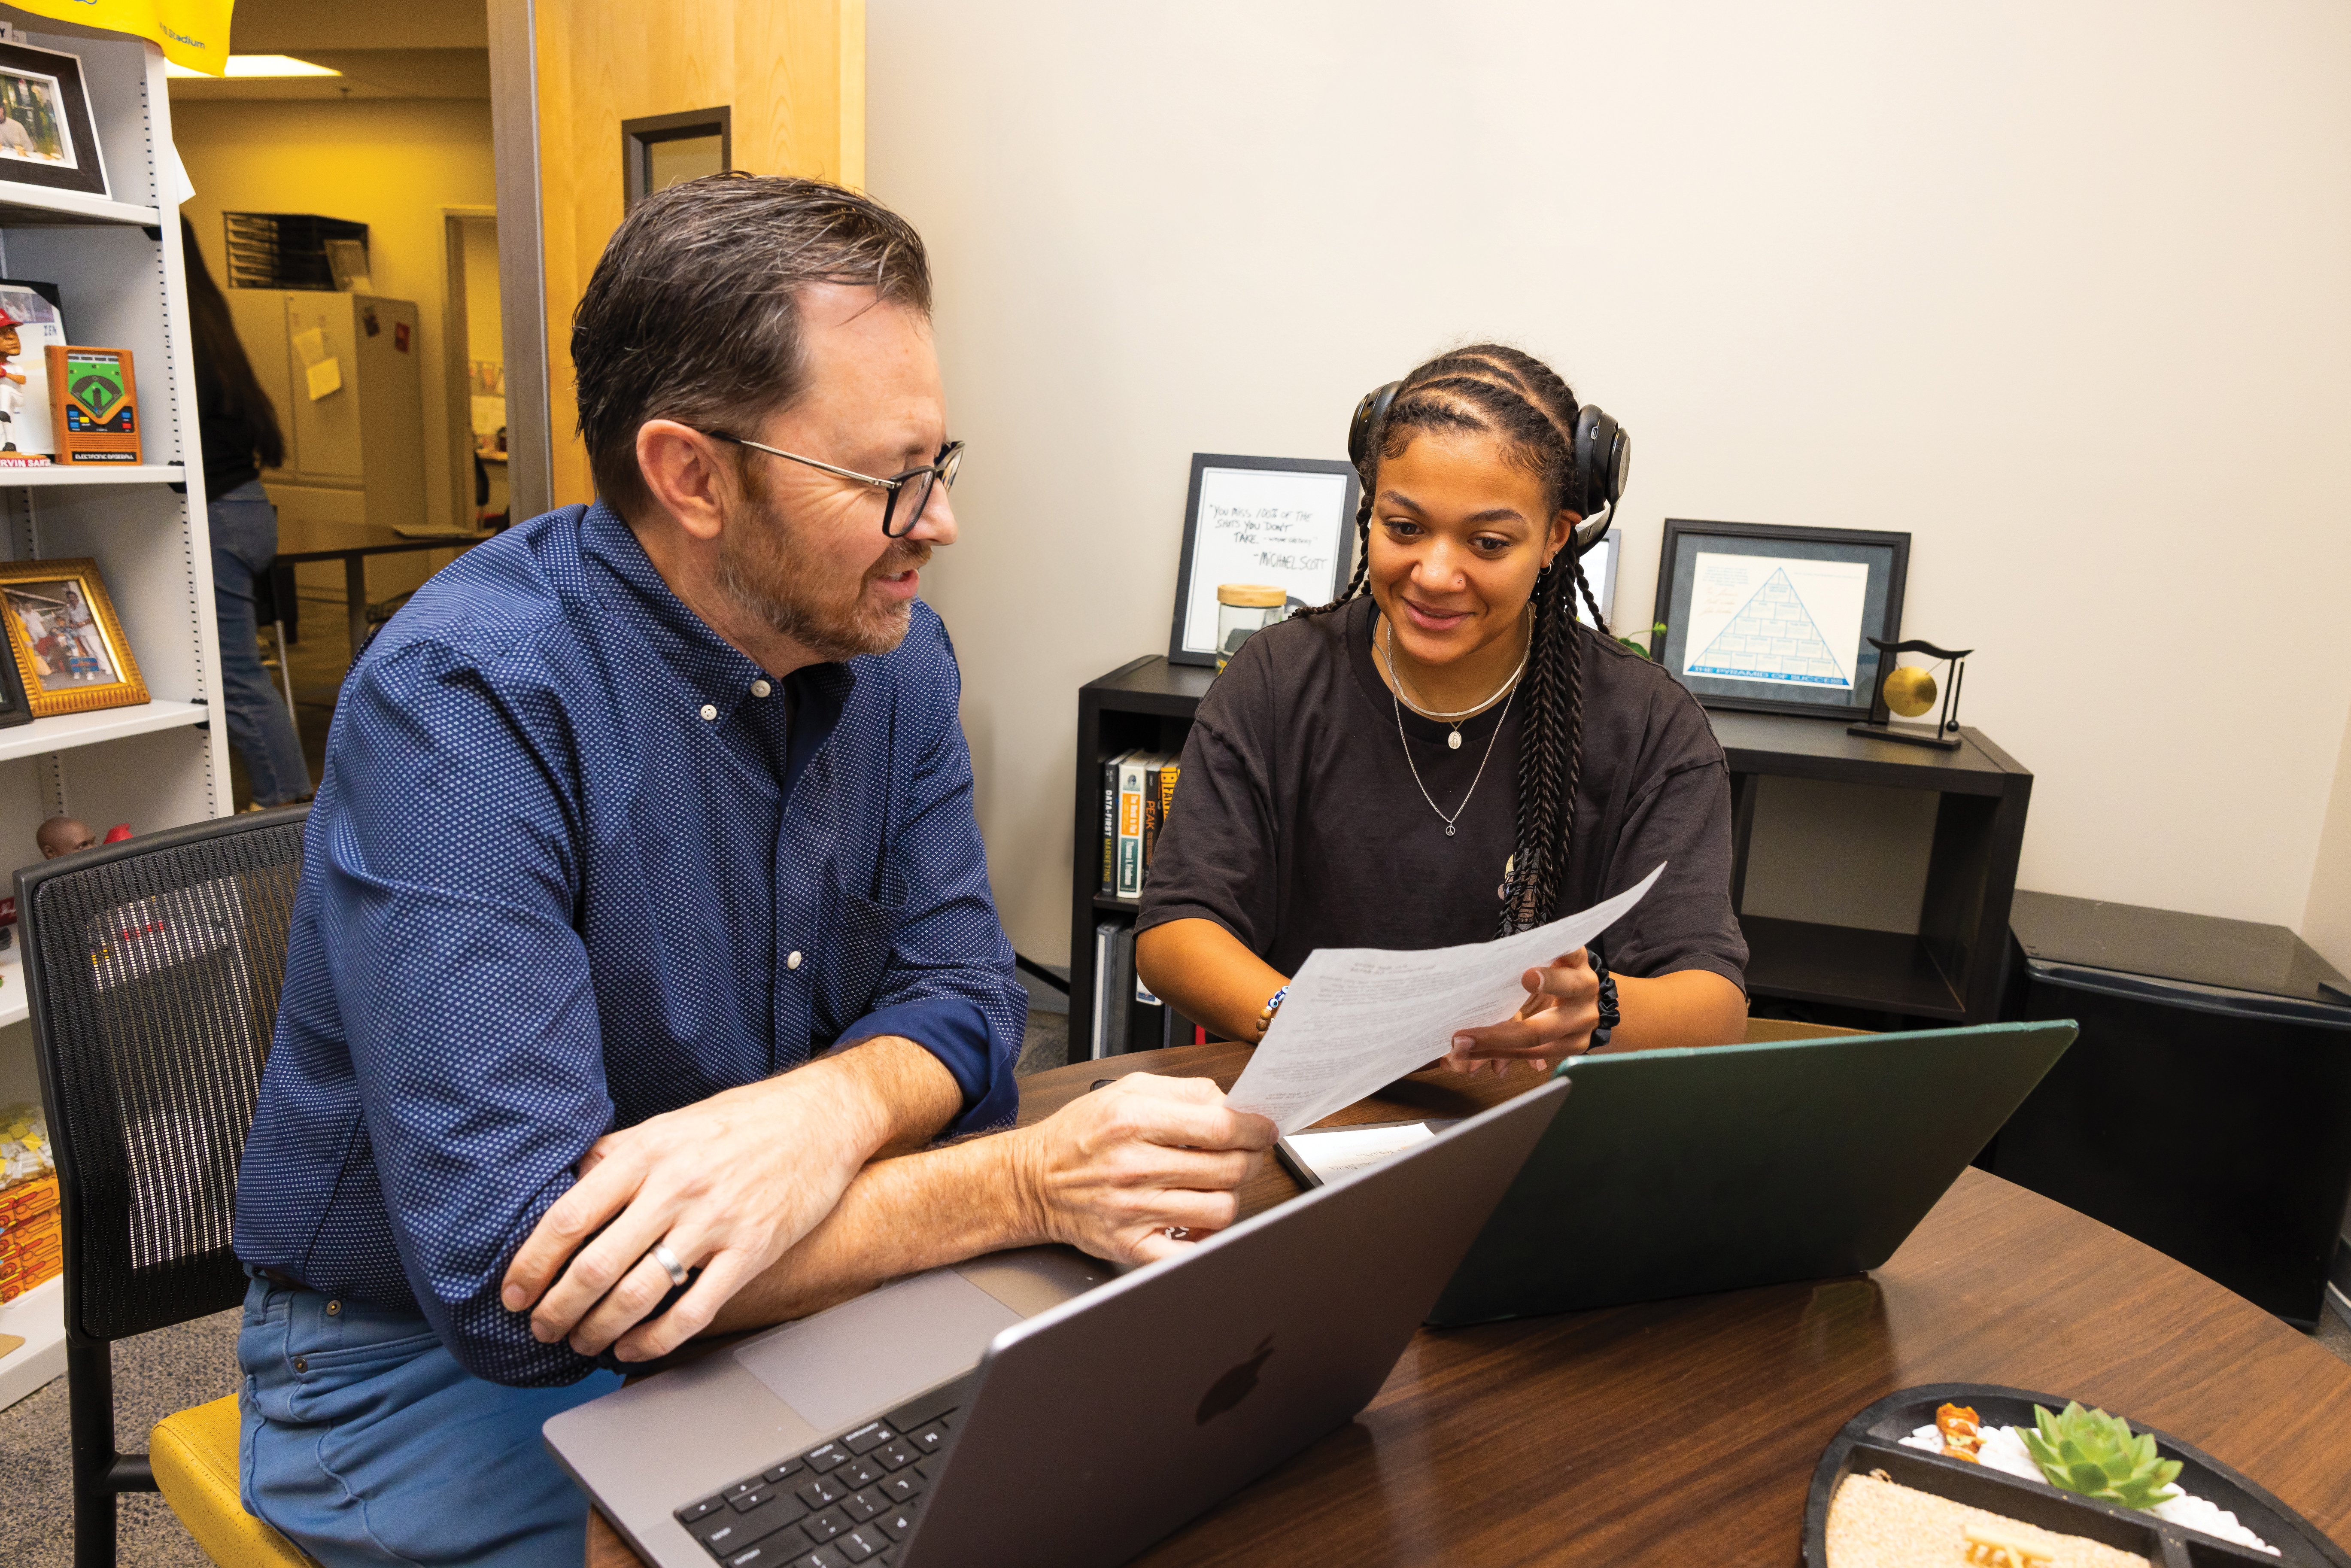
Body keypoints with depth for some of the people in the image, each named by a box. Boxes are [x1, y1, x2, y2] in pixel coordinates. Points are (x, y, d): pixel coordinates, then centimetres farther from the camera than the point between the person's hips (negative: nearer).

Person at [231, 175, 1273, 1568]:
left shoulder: (894, 647, -5)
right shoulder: (464, 701, -27)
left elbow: (960, 991, -5)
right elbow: (513, 1274, -32)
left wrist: (827, 1116, -29)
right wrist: (1031, 1183, -33)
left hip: (765, 1300, 6)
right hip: (436, 1364, -5)